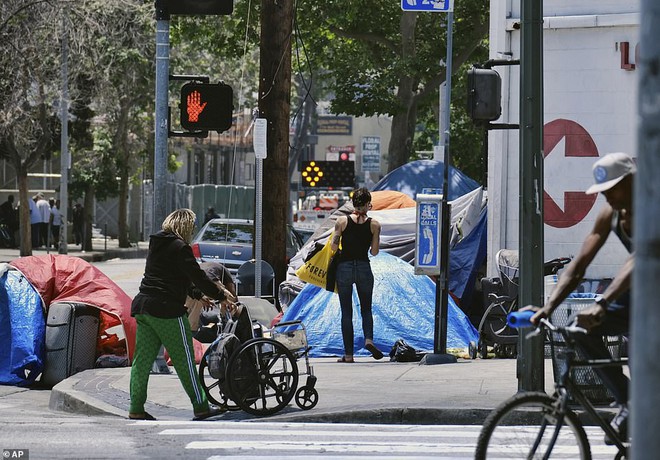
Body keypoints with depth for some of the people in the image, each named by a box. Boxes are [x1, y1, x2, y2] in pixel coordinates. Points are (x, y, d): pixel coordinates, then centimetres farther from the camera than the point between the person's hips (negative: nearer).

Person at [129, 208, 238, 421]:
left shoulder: (157, 244, 16)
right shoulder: (179, 247, -10)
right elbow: (198, 277, -12)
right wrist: (222, 296, -3)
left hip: (143, 307, 8)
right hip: (166, 309, -8)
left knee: (142, 359, 7)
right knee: (184, 360, 0)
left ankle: (136, 409, 5)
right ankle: (201, 407, 6)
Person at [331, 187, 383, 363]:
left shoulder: (342, 221, -4)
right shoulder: (374, 224, -2)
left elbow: (333, 246, -4)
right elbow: (374, 251, 1)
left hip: (344, 267, 0)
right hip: (364, 268, 0)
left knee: (346, 312, 6)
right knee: (366, 309, 15)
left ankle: (348, 354, 3)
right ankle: (369, 339, -13)